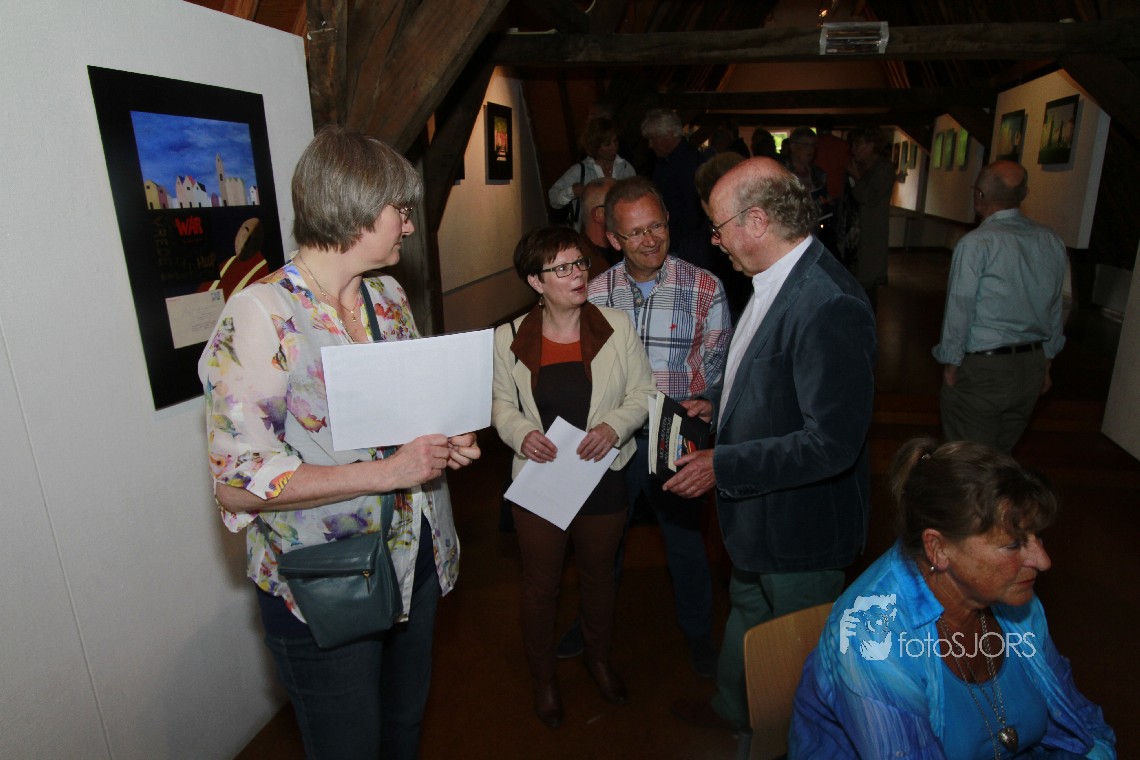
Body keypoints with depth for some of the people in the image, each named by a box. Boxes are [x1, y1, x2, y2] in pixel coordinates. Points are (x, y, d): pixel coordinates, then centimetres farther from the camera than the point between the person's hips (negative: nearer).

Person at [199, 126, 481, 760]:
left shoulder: (390, 296, 4)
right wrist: (387, 472, -25)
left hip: (417, 558, 7)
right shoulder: (261, 314, -20)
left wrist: (447, 441, -4)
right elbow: (239, 482, -23)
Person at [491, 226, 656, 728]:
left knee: (599, 574, 22)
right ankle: (543, 676, 41)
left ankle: (598, 658, 50)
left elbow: (642, 393, -1)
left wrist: (614, 426, -19)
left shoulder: (617, 328, -7)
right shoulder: (510, 338, -7)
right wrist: (521, 433, -18)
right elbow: (501, 402, 3)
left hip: (601, 478, 1)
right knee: (541, 583, 15)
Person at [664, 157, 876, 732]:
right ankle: (731, 709, 56)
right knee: (746, 610, 30)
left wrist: (723, 466, -26)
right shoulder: (774, 281, 0)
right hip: (756, 511, 10)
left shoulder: (829, 306, -32)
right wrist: (720, 405, 5)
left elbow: (832, 443, -31)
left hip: (800, 523, -9)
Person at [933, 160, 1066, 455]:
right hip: (1033, 368, 7)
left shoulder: (976, 244, -15)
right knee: (1001, 457, 18)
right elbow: (1056, 310, 12)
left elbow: (959, 310, -13)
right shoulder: (1052, 242, 6)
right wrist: (1045, 364, 21)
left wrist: (950, 365, -3)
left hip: (982, 370, -6)